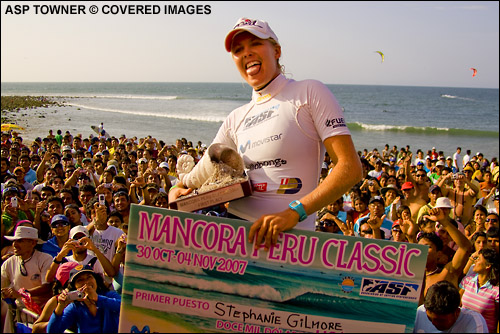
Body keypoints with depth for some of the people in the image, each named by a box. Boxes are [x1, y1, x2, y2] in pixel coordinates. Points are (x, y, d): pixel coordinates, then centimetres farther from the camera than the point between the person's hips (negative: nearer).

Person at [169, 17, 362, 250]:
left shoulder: (309, 92, -1)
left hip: (287, 234, -6)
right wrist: (178, 190, 0)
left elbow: (351, 169, -10)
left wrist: (294, 212, -20)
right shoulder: (236, 119, 17)